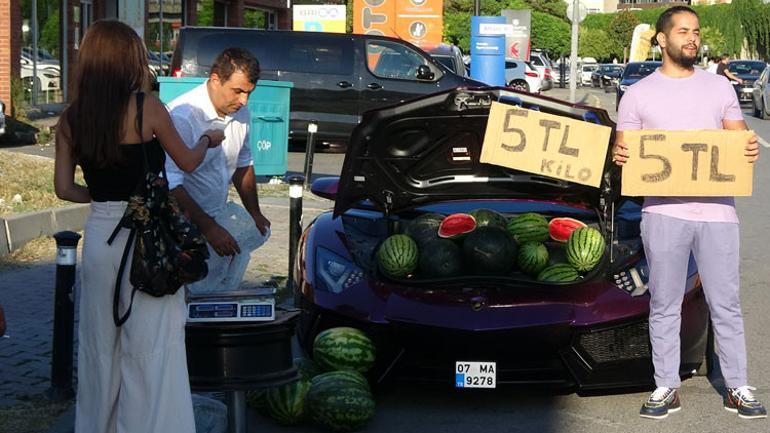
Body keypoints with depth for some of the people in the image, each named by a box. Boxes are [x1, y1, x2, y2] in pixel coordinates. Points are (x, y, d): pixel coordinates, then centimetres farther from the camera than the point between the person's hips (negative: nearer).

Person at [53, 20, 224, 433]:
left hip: (99, 236, 5)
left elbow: (64, 188, 6)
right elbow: (187, 163, 4)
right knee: (151, 347, 1)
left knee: (99, 345, 16)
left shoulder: (70, 119, 2)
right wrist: (207, 140, 24)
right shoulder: (147, 108, -10)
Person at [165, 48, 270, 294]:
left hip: (218, 213, 9)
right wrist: (209, 228, -26)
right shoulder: (182, 116, -23)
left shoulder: (240, 112, 2)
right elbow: (171, 185, -26)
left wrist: (254, 213, 15)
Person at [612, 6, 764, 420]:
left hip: (716, 209, 1)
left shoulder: (719, 87, 12)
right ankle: (666, 387, 13)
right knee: (664, 304, 5)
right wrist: (619, 154, -18)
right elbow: (623, 149, 6)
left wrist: (751, 149, -12)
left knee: (725, 303, 4)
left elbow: (739, 139, 11)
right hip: (664, 211, -1)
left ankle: (737, 388, 12)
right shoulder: (638, 94, 7)